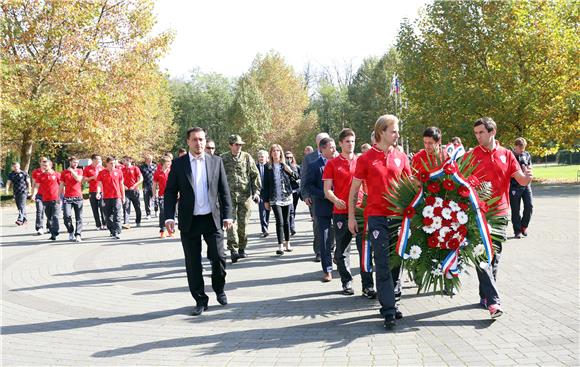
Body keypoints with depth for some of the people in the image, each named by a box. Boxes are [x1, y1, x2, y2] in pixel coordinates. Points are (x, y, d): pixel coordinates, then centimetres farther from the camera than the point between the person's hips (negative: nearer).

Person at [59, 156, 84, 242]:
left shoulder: (79, 171, 9)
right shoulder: (64, 172, 10)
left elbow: (79, 179, -11)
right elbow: (61, 185, 13)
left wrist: (71, 171, -8)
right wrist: (59, 196, 9)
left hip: (78, 197, 0)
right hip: (67, 198, 0)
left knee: (79, 218, -3)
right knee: (66, 216, -12)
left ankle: (78, 235, -3)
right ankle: (71, 232, 8)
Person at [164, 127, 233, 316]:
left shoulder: (216, 161, 5)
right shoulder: (178, 164, 2)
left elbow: (224, 191, 6)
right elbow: (170, 192, 1)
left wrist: (227, 215, -1)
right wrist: (169, 217, -10)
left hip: (212, 219, 0)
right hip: (189, 221, 0)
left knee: (218, 257, 0)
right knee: (193, 263, 5)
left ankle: (219, 290, 26)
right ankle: (200, 300, 17)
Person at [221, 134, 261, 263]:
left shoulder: (247, 157, 8)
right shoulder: (223, 159, 4)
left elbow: (255, 175, 10)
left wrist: (256, 191, 2)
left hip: (245, 195, 2)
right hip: (229, 195, -2)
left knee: (243, 223, 5)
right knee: (231, 222, -12)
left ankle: (242, 248, 17)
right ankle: (233, 250, -16)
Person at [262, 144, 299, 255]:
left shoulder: (285, 165, 8)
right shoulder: (268, 167, 2)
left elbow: (297, 177, 12)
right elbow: (265, 184, 2)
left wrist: (290, 171, -9)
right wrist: (266, 200, 0)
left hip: (287, 196, 3)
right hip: (275, 198, -3)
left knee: (286, 221, 9)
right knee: (279, 221, -10)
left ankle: (287, 243, 20)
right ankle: (280, 246, -7)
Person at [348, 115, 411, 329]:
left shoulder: (401, 157, 9)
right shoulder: (366, 159, -1)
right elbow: (354, 189, 4)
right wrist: (351, 217, 2)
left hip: (398, 215, 4)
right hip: (376, 217, -4)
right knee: (383, 264, -6)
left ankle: (390, 302, 22)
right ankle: (389, 311, -5)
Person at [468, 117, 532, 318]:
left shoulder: (506, 155, 6)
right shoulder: (471, 156, 1)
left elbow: (521, 180, 5)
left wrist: (527, 177, -17)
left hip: (499, 213, 3)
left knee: (494, 256, 11)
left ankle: (485, 295, 24)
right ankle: (493, 301, -13)